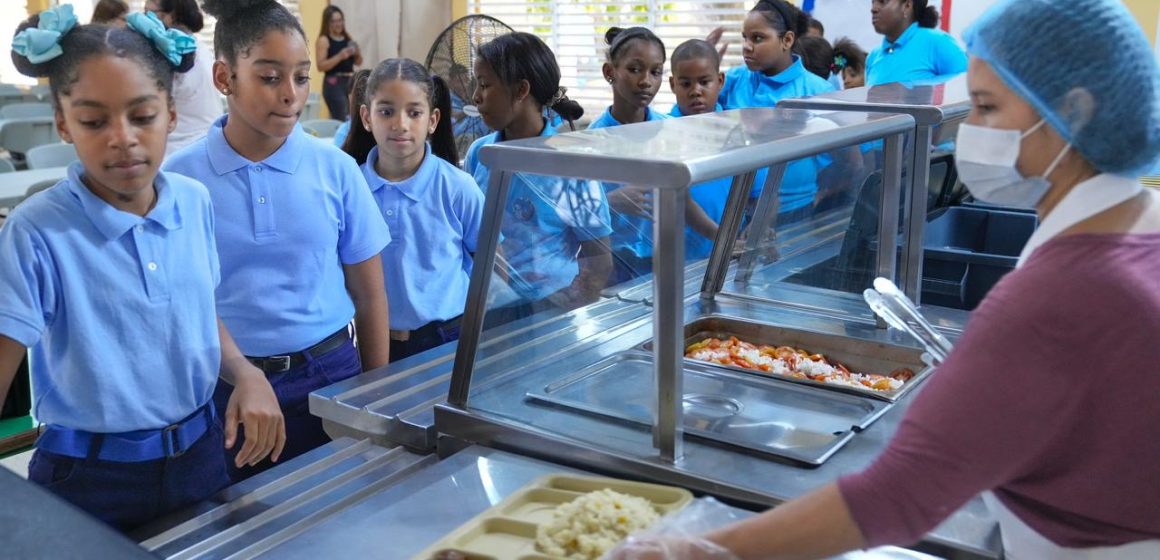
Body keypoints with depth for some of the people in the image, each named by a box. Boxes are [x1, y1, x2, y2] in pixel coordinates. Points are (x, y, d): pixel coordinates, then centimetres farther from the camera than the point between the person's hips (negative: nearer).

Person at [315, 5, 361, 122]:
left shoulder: (348, 38, 12)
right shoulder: (323, 40, -4)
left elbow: (358, 62, 18)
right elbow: (321, 66, -13)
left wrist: (357, 53, -4)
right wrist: (340, 56, -21)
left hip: (351, 81, 7)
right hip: (333, 84, -6)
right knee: (341, 119, -16)